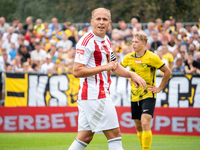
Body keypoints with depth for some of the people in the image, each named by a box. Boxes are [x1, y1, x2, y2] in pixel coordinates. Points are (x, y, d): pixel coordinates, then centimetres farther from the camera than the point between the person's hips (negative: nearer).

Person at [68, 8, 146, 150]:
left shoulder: (106, 41, 17)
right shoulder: (87, 41, -13)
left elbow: (114, 65, 28)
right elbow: (77, 71, -18)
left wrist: (132, 74, 13)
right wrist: (104, 67, -19)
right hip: (94, 95, -9)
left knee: (85, 137, 9)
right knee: (114, 133, -7)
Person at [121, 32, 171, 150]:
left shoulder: (152, 57, -11)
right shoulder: (129, 58, 2)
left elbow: (167, 72, -2)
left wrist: (159, 88, -2)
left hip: (148, 95, -5)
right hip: (135, 96, 5)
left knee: (145, 124, -19)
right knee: (138, 127, 9)